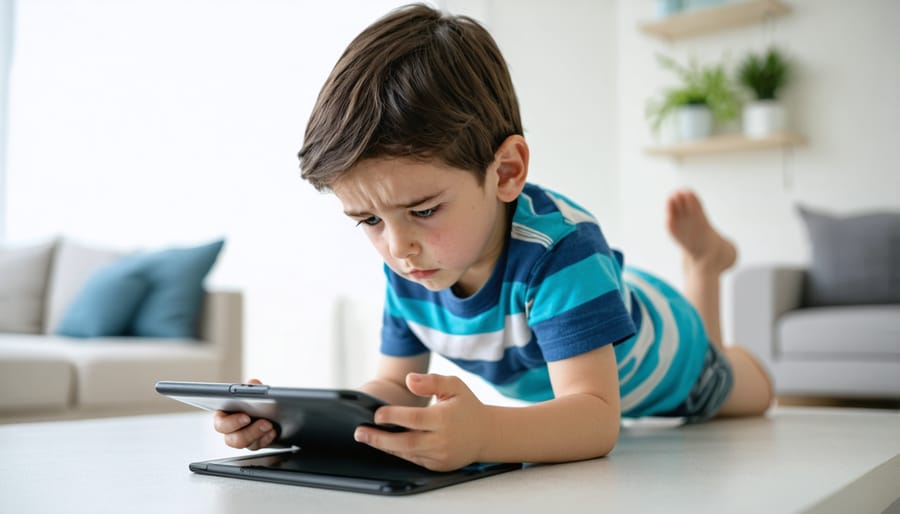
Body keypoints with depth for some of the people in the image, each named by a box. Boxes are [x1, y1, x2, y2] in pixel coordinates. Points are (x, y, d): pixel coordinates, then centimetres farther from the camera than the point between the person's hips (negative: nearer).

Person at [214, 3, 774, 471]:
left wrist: (485, 433, -78)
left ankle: (705, 256, 42)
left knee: (752, 392, 32)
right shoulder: (410, 270, -30)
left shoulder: (560, 246, -50)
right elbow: (400, 387, -20)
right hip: (545, 384, 4)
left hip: (653, 368, -4)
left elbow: (595, 416, -56)